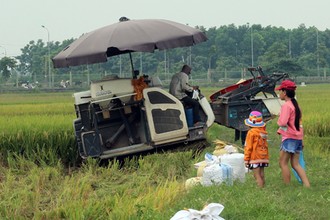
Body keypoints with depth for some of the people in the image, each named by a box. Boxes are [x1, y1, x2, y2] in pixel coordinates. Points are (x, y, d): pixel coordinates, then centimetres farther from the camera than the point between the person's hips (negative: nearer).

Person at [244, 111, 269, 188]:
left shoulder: (251, 132, -10)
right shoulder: (264, 132, 8)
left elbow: (248, 147, -9)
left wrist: (246, 159, -6)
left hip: (255, 158, -7)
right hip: (263, 157, 7)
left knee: (257, 175, -7)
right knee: (261, 174, 10)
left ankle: (260, 187, -14)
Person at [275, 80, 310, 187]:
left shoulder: (286, 105, -14)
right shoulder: (295, 104, 14)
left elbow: (283, 122, -24)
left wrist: (278, 121, -2)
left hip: (289, 138, -9)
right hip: (298, 137, 9)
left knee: (283, 163, 0)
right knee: (295, 164, 10)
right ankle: (307, 185, 2)